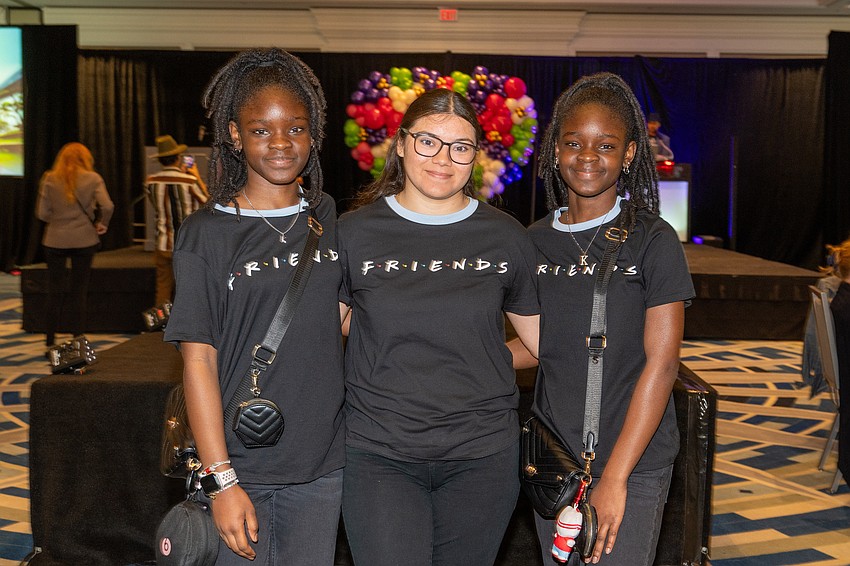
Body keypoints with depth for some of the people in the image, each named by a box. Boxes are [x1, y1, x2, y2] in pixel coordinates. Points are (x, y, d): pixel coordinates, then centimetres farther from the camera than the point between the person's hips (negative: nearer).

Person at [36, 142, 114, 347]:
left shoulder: (49, 179, -2)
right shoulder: (93, 178, -4)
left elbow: (42, 213, -5)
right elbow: (107, 206, -14)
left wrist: (58, 219, 13)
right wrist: (102, 224, 3)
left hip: (55, 241, 1)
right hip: (84, 240, 0)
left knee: (54, 291, 9)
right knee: (79, 291, 8)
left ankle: (50, 342, 13)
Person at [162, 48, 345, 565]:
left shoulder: (330, 218, 3)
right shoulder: (206, 234, -7)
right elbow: (199, 360, -9)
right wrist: (222, 479, -13)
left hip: (323, 462, 3)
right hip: (240, 463, -3)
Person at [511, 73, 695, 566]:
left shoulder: (653, 242, -9)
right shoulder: (536, 241, 5)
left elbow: (661, 363, -14)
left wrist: (614, 476, -18)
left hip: (633, 465, -4)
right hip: (552, 461, 5)